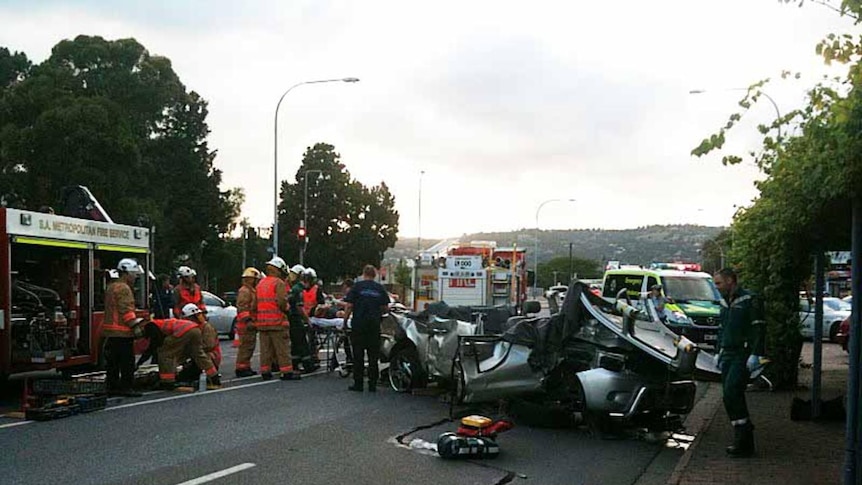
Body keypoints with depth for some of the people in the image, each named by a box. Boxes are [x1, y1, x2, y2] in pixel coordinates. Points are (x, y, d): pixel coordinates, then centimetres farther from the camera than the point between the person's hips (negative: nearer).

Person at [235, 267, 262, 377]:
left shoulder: (252, 291, 23)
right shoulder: (244, 291, -11)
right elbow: (242, 307, -20)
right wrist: (248, 321, -25)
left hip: (251, 324, 11)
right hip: (246, 324, -11)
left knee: (250, 346, 13)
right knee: (246, 346, -11)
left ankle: (246, 367, 20)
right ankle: (241, 368, -9)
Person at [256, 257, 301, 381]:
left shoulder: (260, 283, 16)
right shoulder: (279, 283, -8)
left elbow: (256, 303, 14)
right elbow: (281, 301, -18)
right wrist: (286, 308, 1)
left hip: (262, 321, 7)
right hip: (277, 321, -7)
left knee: (265, 347, 10)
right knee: (282, 347, -3)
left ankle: (265, 371, 12)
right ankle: (287, 372, -2)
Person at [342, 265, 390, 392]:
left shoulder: (357, 287, -1)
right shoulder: (380, 288, 6)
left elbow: (349, 306, -5)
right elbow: (385, 308, 7)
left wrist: (345, 320, 5)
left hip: (359, 325, -2)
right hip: (375, 325, 2)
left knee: (358, 355, 4)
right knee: (373, 355, 6)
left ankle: (358, 383, 4)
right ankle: (372, 384, 7)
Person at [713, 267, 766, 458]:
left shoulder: (749, 301, -7)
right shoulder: (725, 303, 19)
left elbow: (759, 329, -12)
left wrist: (755, 354, -18)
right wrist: (718, 352, 23)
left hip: (742, 356, -8)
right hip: (727, 356, 8)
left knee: (731, 393, -19)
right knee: (730, 396, 5)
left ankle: (743, 438, -15)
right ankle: (744, 441, 10)